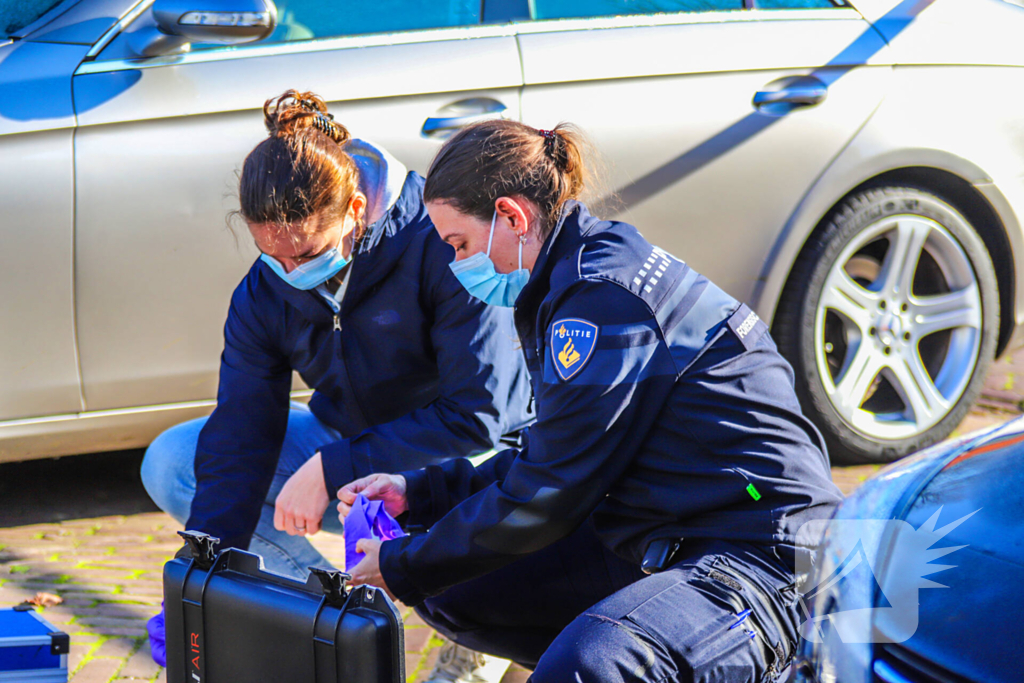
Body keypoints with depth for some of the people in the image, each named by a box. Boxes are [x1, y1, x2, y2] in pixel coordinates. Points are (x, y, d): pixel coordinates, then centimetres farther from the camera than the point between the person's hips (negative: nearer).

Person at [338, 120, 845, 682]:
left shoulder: (605, 297, -19)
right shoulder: (581, 275, 12)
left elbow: (544, 499, -16)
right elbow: (550, 463, 19)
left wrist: (403, 567, -4)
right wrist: (418, 492, 12)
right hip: (657, 545, 11)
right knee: (450, 591, 9)